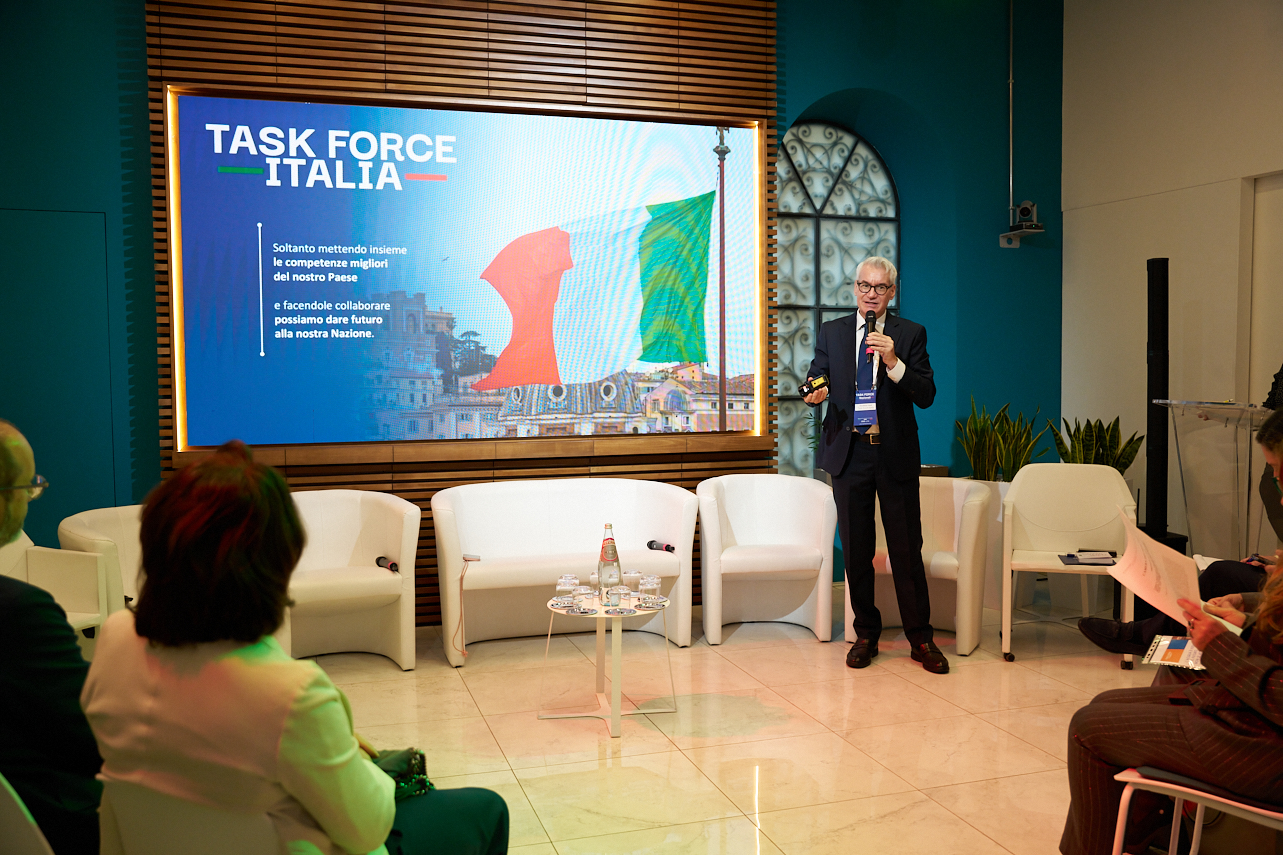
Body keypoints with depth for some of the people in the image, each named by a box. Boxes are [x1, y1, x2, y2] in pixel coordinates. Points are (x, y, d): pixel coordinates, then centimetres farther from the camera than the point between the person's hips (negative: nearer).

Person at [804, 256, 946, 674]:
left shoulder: (911, 334, 2)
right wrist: (816, 392, -15)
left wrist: (894, 364, -21)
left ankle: (921, 639, 15)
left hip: (896, 454, -2)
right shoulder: (831, 332, 8)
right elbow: (817, 380, 9)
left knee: (907, 549, 2)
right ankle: (866, 635, 22)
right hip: (849, 451, 2)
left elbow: (926, 396, -5)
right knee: (856, 550, 9)